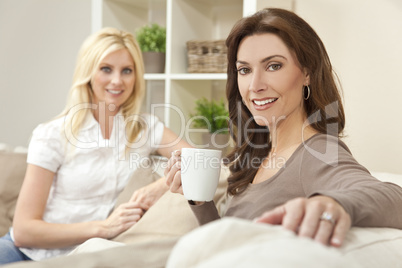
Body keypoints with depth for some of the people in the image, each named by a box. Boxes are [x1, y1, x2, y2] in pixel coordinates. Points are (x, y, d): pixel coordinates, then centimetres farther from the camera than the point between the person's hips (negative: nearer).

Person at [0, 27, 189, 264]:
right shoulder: (52, 135, -4)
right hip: (31, 252, -4)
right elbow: (23, 231, -9)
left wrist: (162, 186, -23)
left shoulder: (145, 129, 6)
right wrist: (102, 227, -20)